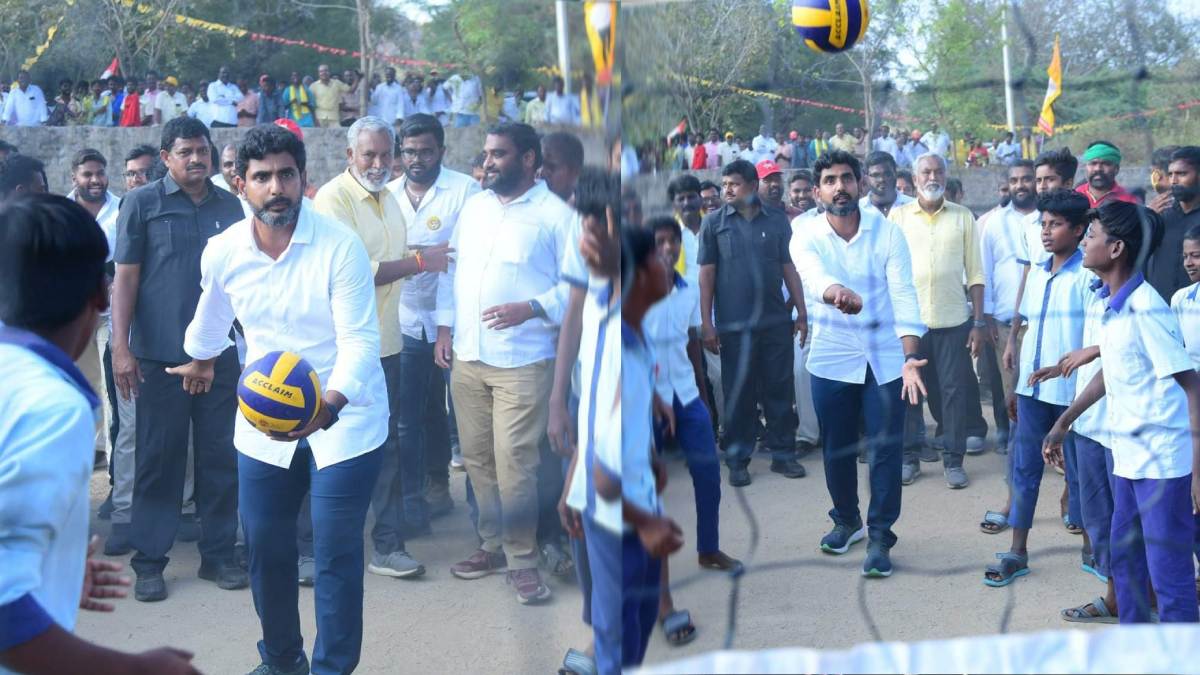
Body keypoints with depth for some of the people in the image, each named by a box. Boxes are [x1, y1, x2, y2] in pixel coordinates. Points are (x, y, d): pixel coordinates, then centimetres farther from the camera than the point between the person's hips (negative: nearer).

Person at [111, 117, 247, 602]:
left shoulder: (230, 206, 8)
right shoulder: (142, 203, -1)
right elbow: (126, 277, -3)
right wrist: (121, 346, -10)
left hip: (220, 354, 3)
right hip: (160, 356, -3)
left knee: (221, 457, 7)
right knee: (158, 458, 3)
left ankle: (218, 553, 18)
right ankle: (149, 562, 12)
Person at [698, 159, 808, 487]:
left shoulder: (777, 221, 6)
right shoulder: (714, 222, 3)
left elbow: (789, 268, 9)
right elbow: (707, 273, 1)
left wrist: (802, 313, 5)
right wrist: (706, 322, -4)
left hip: (777, 322, 1)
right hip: (734, 325, -1)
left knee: (780, 389, 6)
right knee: (738, 393, 5)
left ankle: (783, 454, 17)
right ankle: (738, 460, 14)